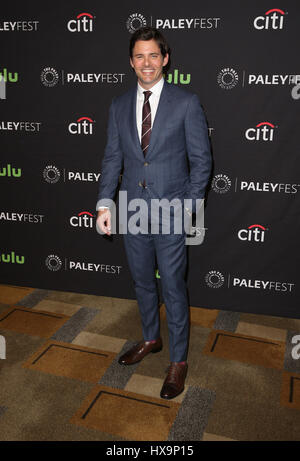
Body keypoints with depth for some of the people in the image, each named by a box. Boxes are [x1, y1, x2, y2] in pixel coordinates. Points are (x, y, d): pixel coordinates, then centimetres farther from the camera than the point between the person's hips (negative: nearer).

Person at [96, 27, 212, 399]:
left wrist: (189, 205, -10)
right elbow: (112, 158, 7)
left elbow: (201, 159, -4)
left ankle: (178, 360, 23)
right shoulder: (119, 106, 7)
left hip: (171, 213, -4)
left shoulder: (186, 103, -5)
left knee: (173, 289, 4)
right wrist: (104, 203, -2)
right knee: (142, 283, 18)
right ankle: (151, 339, 42)